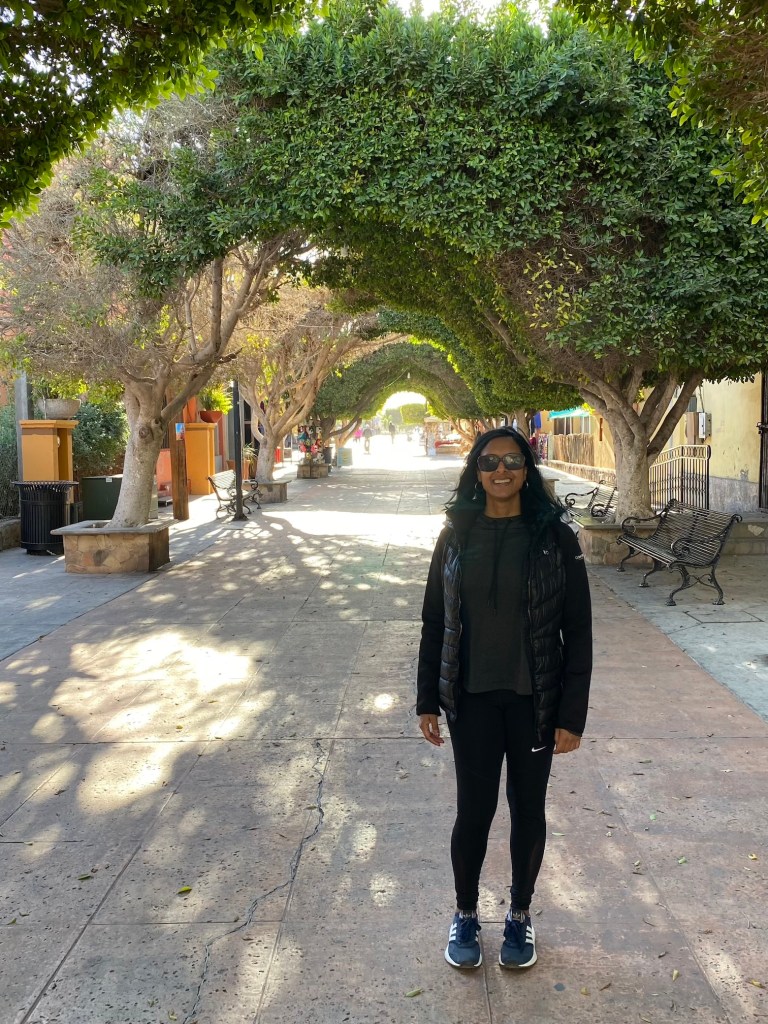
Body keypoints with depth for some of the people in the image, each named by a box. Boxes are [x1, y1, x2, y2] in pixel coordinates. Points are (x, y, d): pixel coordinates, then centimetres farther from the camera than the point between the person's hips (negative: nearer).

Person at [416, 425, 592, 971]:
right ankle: (466, 914, 32)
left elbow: (577, 629, -6)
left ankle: (521, 914, 36)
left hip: (534, 700, -1)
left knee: (528, 808, 14)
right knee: (474, 809, 9)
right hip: (471, 699, 1)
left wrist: (572, 714, -7)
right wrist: (427, 701, 2)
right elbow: (434, 621, 3)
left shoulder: (554, 535, -8)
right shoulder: (457, 534, -1)